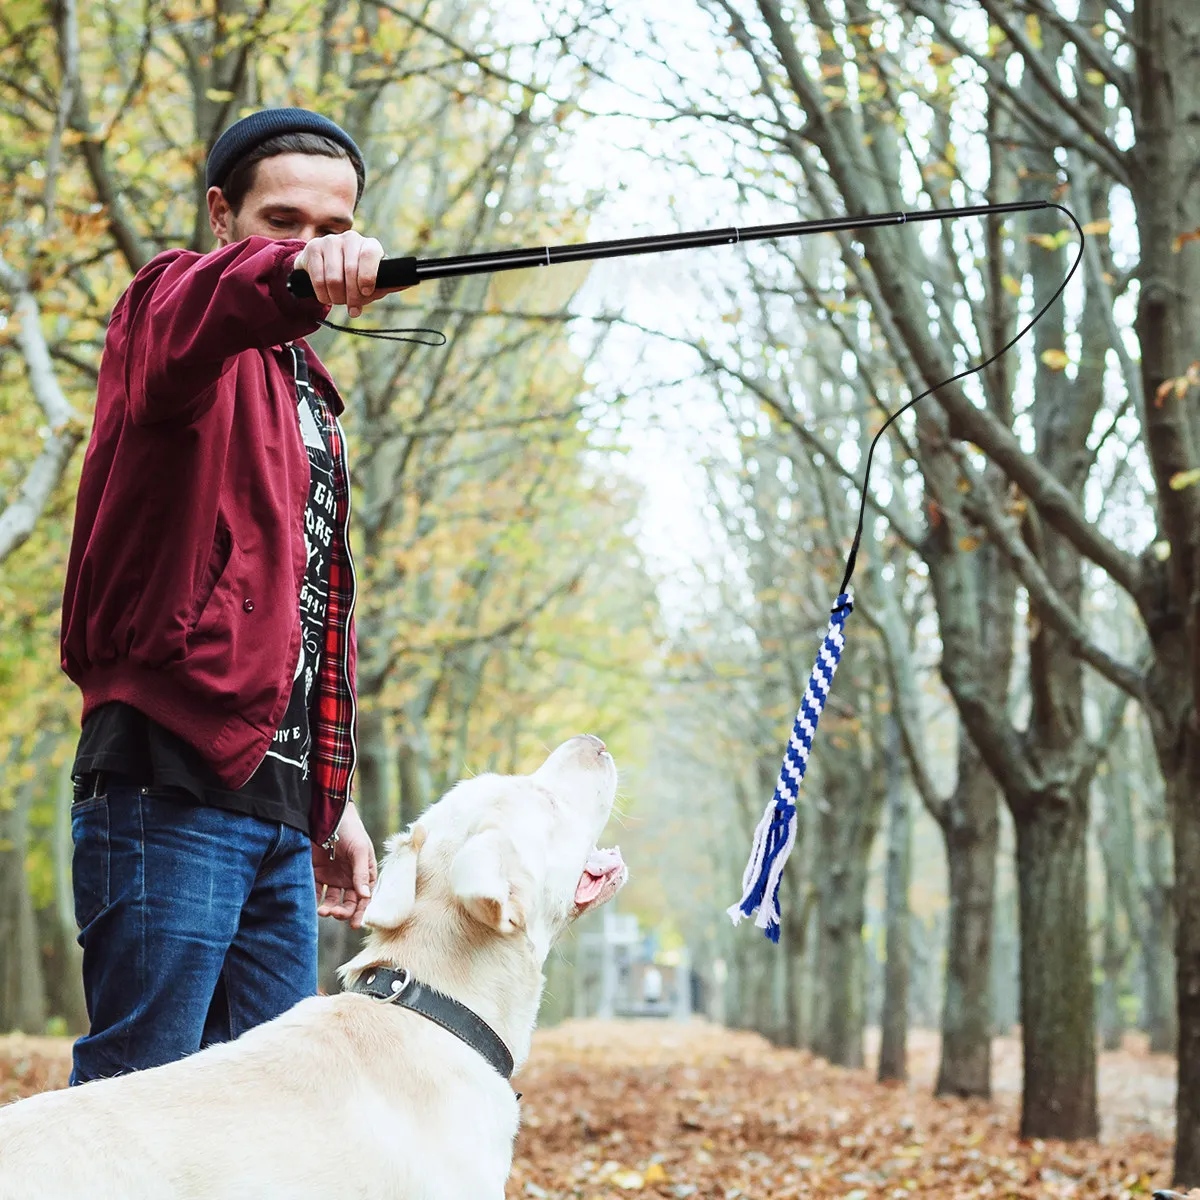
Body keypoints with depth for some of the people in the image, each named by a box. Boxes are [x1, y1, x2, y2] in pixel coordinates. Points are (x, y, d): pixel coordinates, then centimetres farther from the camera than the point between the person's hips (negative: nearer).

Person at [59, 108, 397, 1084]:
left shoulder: (310, 395, 25)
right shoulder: (174, 305, 1)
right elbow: (191, 318, -27)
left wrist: (331, 801, 24)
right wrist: (287, 274, -49)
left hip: (278, 801, 8)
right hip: (171, 786, -8)